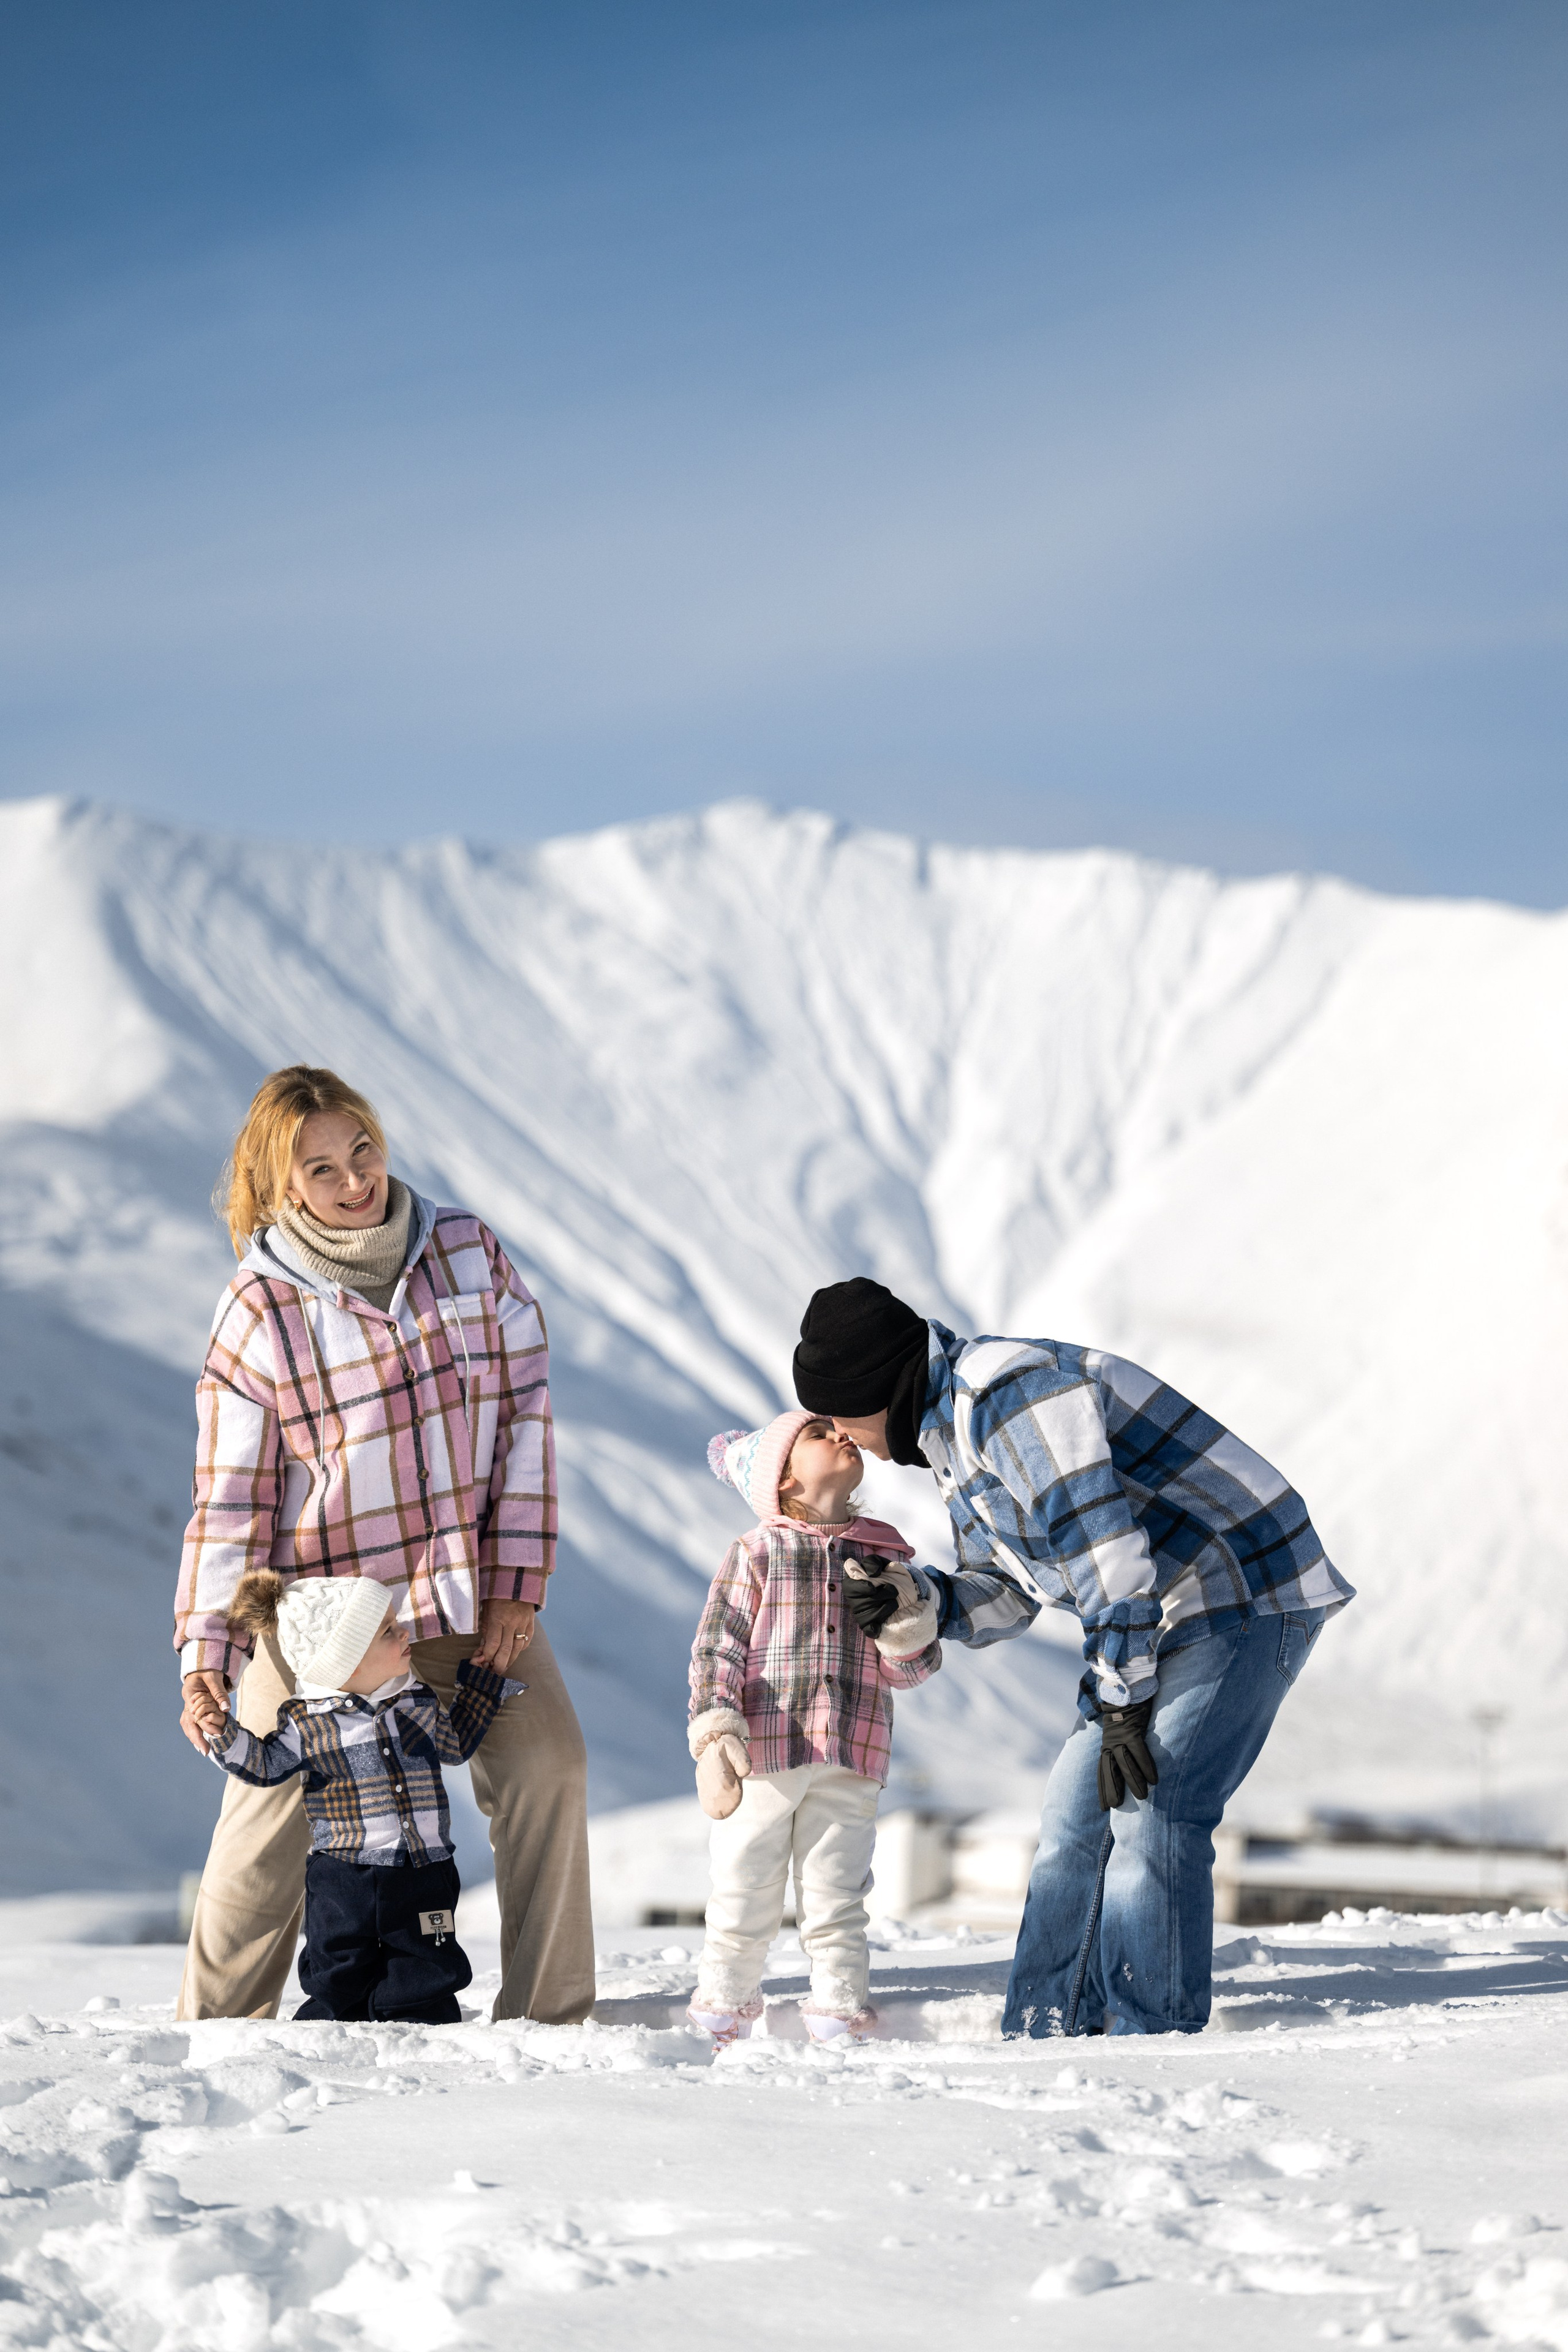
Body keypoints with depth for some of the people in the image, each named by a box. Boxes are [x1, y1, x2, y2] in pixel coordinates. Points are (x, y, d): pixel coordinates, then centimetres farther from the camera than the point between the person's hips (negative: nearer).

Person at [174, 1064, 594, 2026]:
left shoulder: (470, 1252, -1)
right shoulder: (258, 1313, -9)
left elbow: (527, 1411, 1)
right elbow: (231, 1497, -6)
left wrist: (517, 1583, -5)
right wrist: (206, 1656, -13)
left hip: (472, 1595, 3)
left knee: (546, 1765, -4)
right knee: (276, 1812, -2)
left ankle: (549, 2016, 9)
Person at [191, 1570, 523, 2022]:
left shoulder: (420, 1705, 6)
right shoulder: (308, 1724, -7)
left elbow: (455, 1743, 24)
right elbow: (263, 1765, 4)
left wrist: (481, 1686, 22)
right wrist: (222, 1732, -11)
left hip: (422, 1879, 3)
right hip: (344, 1882, -3)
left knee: (425, 1985, 4)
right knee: (339, 1984, 4)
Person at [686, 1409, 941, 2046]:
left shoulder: (883, 1558, 13)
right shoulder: (755, 1554, 4)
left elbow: (913, 1669, 13)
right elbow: (716, 1648, -3)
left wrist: (900, 1621, -8)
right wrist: (714, 1733, -15)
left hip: (849, 1760, 2)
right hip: (763, 1755, -2)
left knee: (835, 1899, 2)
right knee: (743, 1897, 4)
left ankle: (839, 2020, 9)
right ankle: (722, 2014, 17)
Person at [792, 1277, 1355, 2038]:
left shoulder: (1007, 1388, -22)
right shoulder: (955, 1436, 12)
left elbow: (1105, 1545, -27)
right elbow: (1003, 1597, 18)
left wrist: (1122, 1708, -25)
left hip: (1246, 1596, -10)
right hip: (1170, 1614, 10)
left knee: (1150, 1816, -16)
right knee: (1076, 1821, 7)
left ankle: (1152, 2040, -10)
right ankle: (1049, 2035, 10)